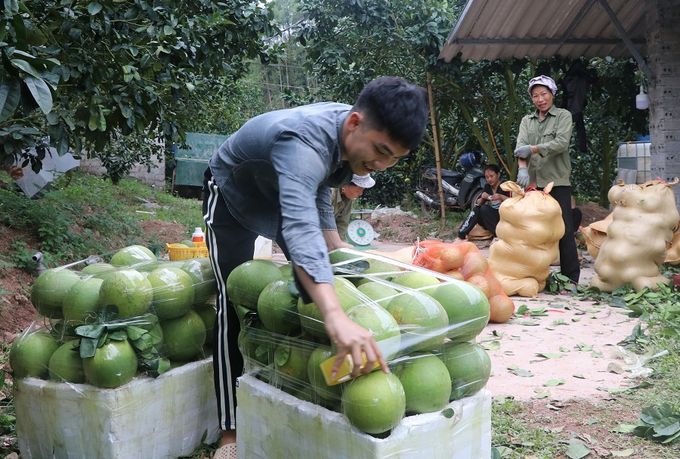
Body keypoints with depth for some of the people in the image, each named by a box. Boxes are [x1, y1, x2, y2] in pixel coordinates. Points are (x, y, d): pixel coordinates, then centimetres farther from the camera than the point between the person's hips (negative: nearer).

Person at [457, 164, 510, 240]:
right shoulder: (487, 187, 13)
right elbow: (478, 204, 9)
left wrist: (501, 197, -27)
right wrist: (482, 198, -13)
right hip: (490, 221, 5)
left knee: (484, 208, -26)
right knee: (475, 209, -19)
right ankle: (460, 236, -31)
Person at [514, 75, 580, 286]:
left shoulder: (563, 116, 6)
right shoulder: (527, 121, 16)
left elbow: (562, 143, -11)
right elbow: (521, 146, -2)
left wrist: (533, 148, -20)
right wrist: (523, 168, -21)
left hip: (557, 181, -3)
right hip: (533, 182, 3)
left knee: (564, 230, -4)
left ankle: (571, 277, 1)